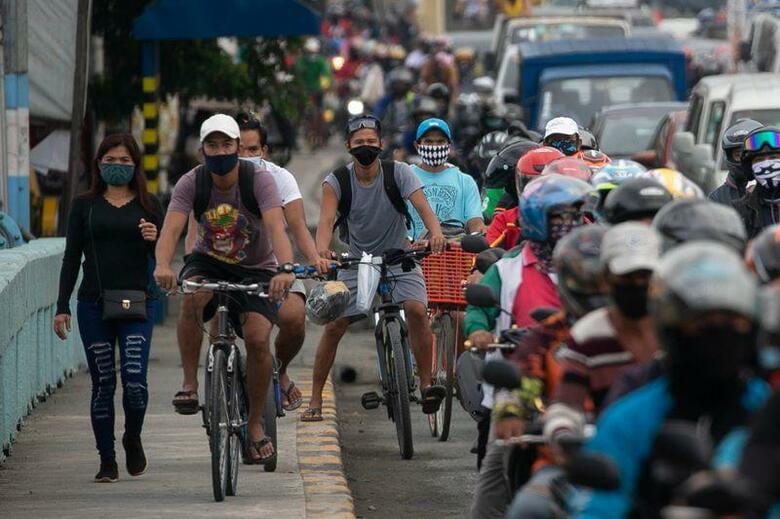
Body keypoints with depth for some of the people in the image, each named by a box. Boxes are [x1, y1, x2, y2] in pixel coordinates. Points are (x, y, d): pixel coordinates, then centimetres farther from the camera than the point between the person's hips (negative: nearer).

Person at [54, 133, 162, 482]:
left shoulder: (148, 206, 9)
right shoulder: (84, 205, 9)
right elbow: (71, 258, 9)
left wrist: (154, 240, -13)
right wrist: (62, 307, 2)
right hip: (94, 305, 1)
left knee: (135, 381, -12)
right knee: (103, 384, 2)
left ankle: (133, 438, 16)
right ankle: (107, 460, 10)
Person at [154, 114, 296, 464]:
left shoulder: (259, 180, -21)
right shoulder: (191, 184, -16)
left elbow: (276, 228, -35)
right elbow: (171, 228, -30)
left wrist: (285, 270, -54)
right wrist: (162, 265, -52)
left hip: (256, 270, -1)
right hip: (209, 262, 1)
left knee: (257, 337, -21)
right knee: (191, 297, -35)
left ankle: (255, 424, -2)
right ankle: (189, 384, -23)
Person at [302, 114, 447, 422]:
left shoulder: (398, 173, -14)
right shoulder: (336, 182, -13)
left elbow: (422, 206, -28)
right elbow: (326, 219, -27)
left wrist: (435, 231, -50)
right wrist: (322, 248, -50)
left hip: (399, 258, -1)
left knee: (417, 310, -25)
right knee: (333, 326, -8)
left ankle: (426, 385, -15)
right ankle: (315, 401, 3)